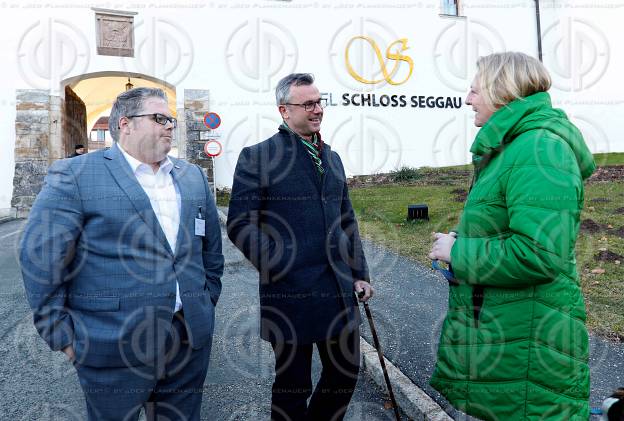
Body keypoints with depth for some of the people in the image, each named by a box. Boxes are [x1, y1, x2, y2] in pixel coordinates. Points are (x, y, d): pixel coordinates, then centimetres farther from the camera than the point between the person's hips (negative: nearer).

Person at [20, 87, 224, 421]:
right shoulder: (74, 174, -6)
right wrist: (60, 333, -7)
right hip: (114, 346, -4)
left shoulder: (193, 177, 11)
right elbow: (40, 256, -8)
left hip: (192, 340, 5)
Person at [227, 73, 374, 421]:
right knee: (293, 386, 10)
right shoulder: (257, 156, -5)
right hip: (290, 292, -6)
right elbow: (240, 223, -9)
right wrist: (277, 266, -17)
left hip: (339, 289, 6)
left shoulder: (332, 158, 14)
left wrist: (360, 273, 14)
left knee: (347, 373, 17)